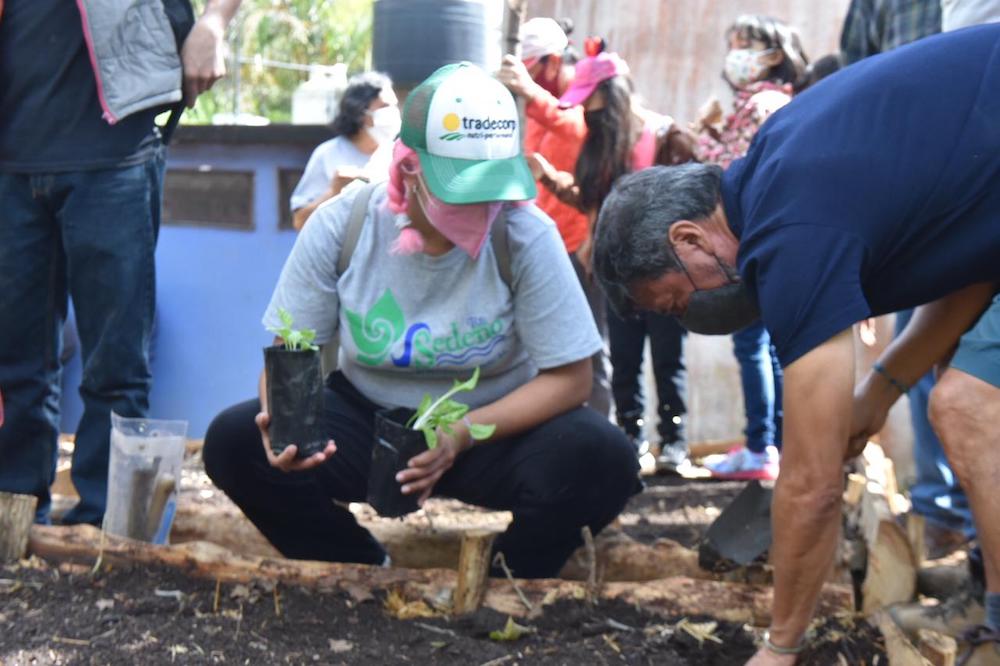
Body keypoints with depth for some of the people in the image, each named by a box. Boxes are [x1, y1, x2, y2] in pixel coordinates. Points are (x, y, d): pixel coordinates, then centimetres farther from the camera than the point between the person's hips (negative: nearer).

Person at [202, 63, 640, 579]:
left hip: (495, 423, -1)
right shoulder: (341, 226, -14)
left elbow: (570, 377, -16)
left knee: (603, 462, -31)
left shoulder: (526, 236, -19)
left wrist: (463, 435, -32)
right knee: (234, 443, -22)